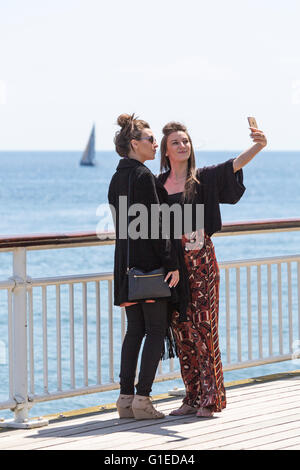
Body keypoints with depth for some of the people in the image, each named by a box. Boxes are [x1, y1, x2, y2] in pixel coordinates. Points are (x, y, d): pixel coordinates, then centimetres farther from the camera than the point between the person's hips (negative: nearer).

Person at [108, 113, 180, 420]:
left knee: (135, 331, 11)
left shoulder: (117, 178, 14)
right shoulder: (143, 176, -12)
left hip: (126, 264, 8)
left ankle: (126, 397, 8)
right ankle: (142, 398, -6)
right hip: (149, 262, -8)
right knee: (156, 330, -3)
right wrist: (171, 263, -15)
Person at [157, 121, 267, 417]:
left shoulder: (203, 179, 0)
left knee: (204, 326, -5)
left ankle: (210, 397, -1)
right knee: (182, 329, 6)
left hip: (200, 261, -3)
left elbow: (234, 165, -17)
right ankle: (193, 397, 13)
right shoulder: (158, 183, 9)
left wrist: (258, 146, -36)